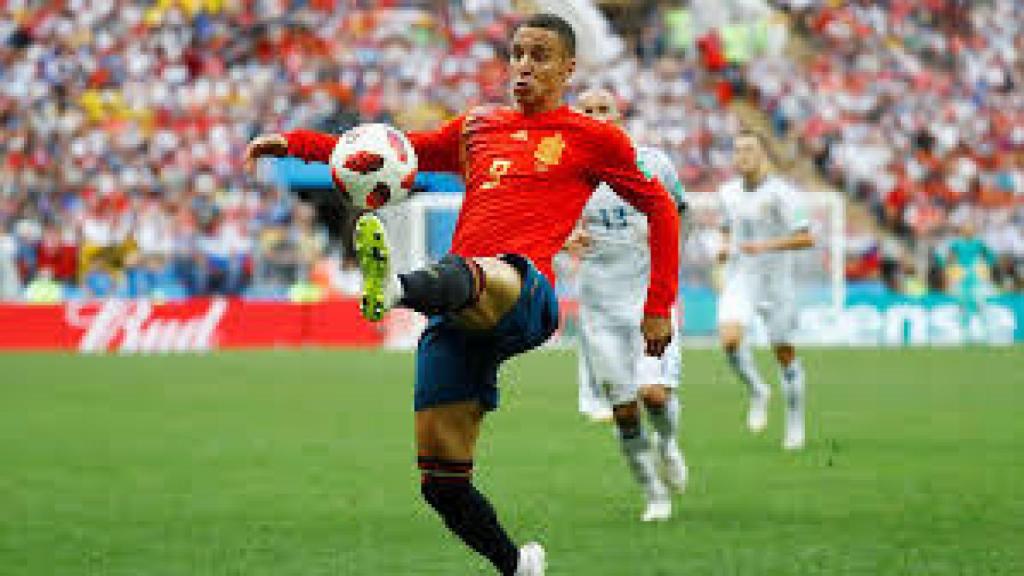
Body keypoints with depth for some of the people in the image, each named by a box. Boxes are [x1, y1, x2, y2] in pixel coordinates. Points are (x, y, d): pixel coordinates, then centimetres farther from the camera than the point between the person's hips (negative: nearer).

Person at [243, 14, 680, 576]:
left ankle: (396, 288, -75)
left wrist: (658, 309, 18)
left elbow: (659, 207, 22)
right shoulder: (479, 128, 29)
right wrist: (295, 143, 23)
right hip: (455, 318, 5)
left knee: (463, 275, -43)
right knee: (441, 480, -3)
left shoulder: (591, 138, 16)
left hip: (523, 292, -5)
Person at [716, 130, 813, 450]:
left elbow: (806, 238, -16)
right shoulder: (728, 192, 6)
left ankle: (795, 423, 23)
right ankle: (757, 393, 4)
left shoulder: (781, 193, -12)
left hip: (775, 283, -3)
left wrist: (766, 245, -26)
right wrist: (725, 248, 3)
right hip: (739, 282, 3)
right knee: (730, 339, -22)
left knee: (785, 353, 5)